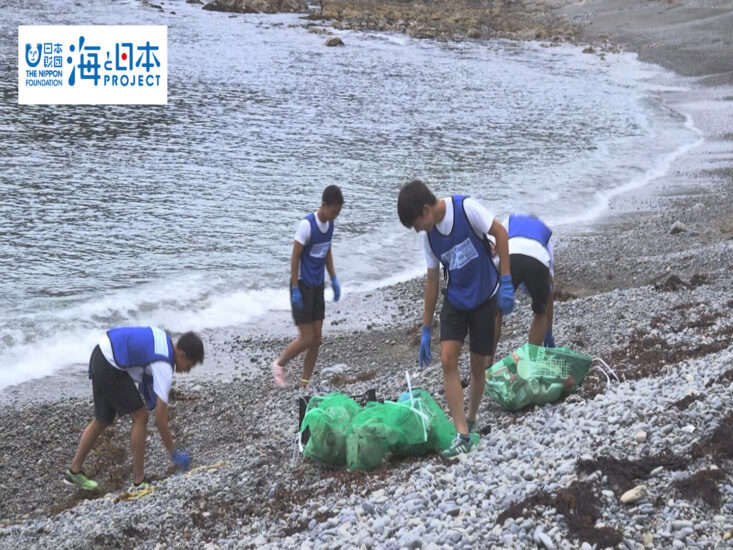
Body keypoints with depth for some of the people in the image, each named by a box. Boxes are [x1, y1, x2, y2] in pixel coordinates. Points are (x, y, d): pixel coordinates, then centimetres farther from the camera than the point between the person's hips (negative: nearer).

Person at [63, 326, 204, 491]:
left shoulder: (164, 338, 7)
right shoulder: (164, 368, -15)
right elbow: (160, 419, -13)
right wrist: (174, 453, -4)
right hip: (110, 367, -10)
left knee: (102, 420, 21)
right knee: (140, 417, -1)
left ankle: (74, 471, 32)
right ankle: (138, 481, 5)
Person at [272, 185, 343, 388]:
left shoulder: (330, 224, 2)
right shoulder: (307, 224, -21)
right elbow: (295, 257, -17)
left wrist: (334, 279, 12)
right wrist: (295, 290, -17)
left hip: (318, 286, 7)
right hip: (302, 286, -7)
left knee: (316, 339, 7)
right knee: (307, 339, -5)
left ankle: (305, 383, 18)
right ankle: (279, 364, 19)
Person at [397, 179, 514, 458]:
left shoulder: (465, 208, -20)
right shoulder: (428, 235, -3)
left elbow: (500, 233, -12)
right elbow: (432, 280, 5)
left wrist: (506, 283, -16)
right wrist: (426, 329, 6)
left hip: (485, 297, -4)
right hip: (455, 300, 4)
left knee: (478, 366, 2)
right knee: (448, 359, -13)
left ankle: (470, 420, 26)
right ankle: (463, 435, -13)